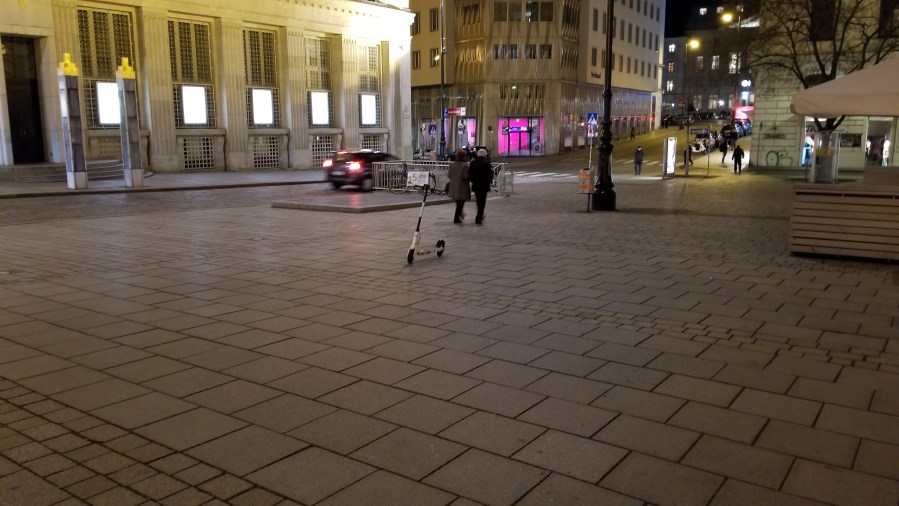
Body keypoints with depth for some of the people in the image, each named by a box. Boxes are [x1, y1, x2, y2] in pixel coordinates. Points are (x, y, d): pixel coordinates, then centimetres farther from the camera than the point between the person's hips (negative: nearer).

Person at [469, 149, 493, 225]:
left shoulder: (472, 163, -1)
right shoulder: (487, 163, -13)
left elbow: (470, 174, 2)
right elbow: (490, 174, -11)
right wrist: (490, 182, 5)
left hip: (475, 185, 4)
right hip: (484, 185, -4)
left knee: (478, 201, 20)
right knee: (482, 202, 2)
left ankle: (480, 216, 35)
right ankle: (478, 219, -2)